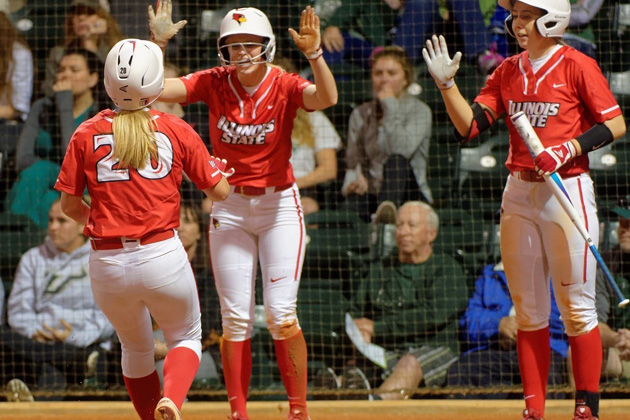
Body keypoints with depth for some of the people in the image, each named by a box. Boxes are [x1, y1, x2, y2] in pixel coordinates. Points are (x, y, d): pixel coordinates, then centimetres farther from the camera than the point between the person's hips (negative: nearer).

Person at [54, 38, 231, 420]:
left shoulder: (87, 133, 2)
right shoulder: (176, 130, 0)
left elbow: (69, 205, 6)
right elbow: (220, 191, 5)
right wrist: (220, 168, 28)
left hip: (108, 263, 2)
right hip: (162, 254, -2)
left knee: (136, 347, 25)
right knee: (186, 338, 17)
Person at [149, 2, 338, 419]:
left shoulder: (284, 85, -12)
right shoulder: (214, 83, -5)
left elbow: (326, 98, -32)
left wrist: (314, 54, -47)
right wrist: (158, 44, -27)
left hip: (279, 205, -2)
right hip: (229, 208, 2)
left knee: (281, 314, -8)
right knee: (235, 318, 2)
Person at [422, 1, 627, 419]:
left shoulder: (577, 66, -6)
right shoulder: (508, 72, 10)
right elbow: (469, 125, 6)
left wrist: (568, 149, -18)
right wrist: (447, 83, -7)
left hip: (567, 191, -6)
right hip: (518, 193, 6)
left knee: (576, 306, -3)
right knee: (528, 308, 8)